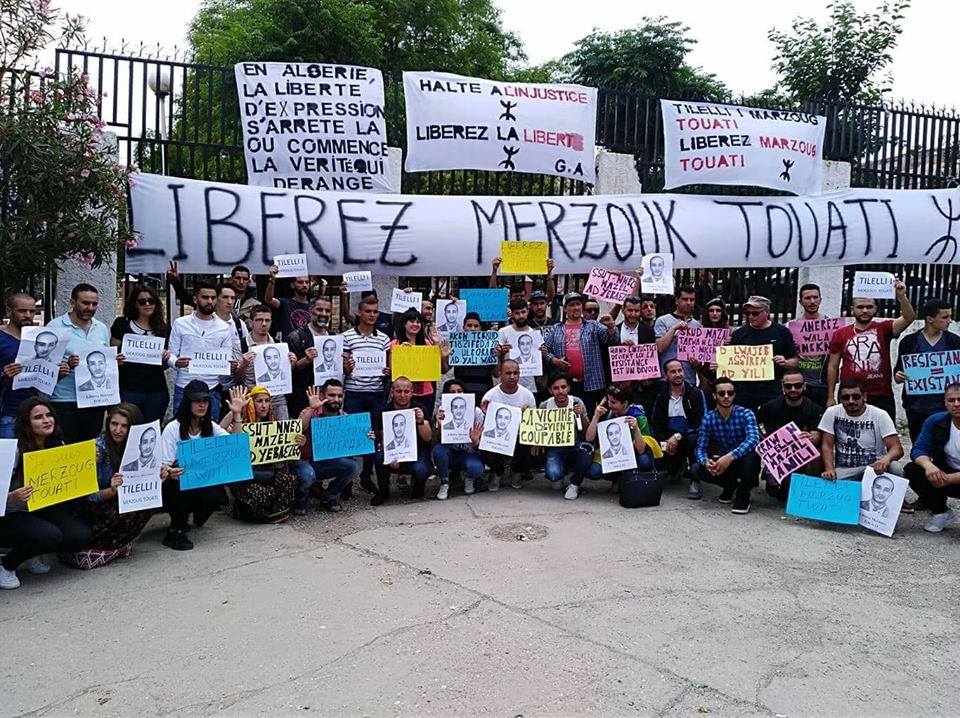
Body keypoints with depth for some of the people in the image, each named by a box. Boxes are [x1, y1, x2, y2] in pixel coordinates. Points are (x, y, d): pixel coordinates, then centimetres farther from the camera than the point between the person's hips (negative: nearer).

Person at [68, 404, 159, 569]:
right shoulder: (98, 448, -20)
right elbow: (88, 496, -18)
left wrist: (157, 478, -18)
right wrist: (111, 491, -37)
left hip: (119, 502, 6)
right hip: (91, 510, -5)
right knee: (128, 511, -31)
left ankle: (120, 543, -6)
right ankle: (85, 549, -10)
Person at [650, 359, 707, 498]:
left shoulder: (696, 393, -5)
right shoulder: (661, 397, 6)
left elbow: (700, 422, -13)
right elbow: (655, 424, 4)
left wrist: (678, 436, -23)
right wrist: (663, 441, -15)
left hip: (689, 435, -4)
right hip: (669, 437, 4)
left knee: (694, 440, -37)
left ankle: (695, 483, -22)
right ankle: (679, 464, 21)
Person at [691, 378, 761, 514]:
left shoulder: (745, 414, -16)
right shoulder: (708, 418, -8)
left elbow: (753, 439, -34)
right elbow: (700, 448, -11)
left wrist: (730, 457, -47)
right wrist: (706, 462, -35)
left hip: (744, 461, -3)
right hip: (723, 462, 3)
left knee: (752, 453, -37)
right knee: (697, 470, -22)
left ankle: (743, 496, -12)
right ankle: (731, 485, 9)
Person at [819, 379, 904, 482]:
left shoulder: (880, 415, -6)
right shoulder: (832, 413, -1)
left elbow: (897, 448, -13)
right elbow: (827, 445, -2)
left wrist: (886, 458, -38)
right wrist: (829, 469, -20)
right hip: (843, 470, 0)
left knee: (896, 468, -32)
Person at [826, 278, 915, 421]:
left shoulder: (883, 329, 5)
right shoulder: (840, 334, 6)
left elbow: (908, 318, -11)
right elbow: (833, 367, 8)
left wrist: (902, 296, -27)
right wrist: (830, 397, 5)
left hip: (882, 397, 0)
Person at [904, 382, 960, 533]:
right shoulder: (936, 421, -7)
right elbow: (918, 450, -12)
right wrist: (927, 464, -35)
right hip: (945, 474, 5)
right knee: (912, 470, -21)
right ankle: (941, 513, 0)